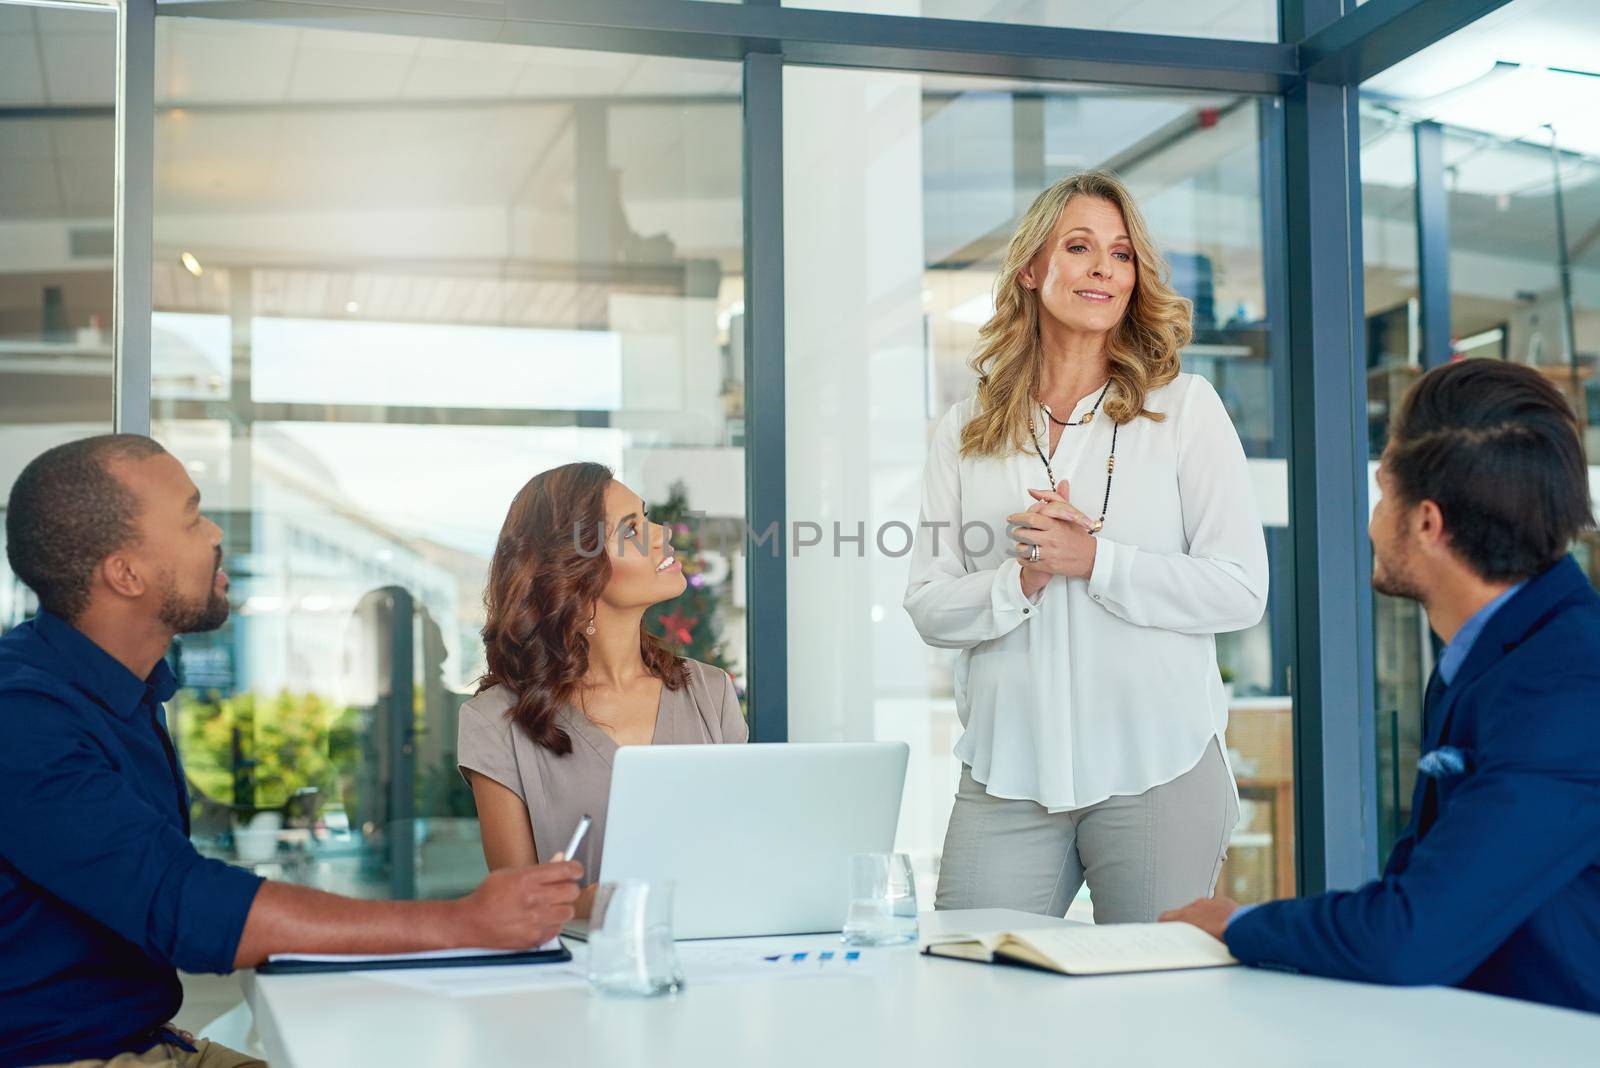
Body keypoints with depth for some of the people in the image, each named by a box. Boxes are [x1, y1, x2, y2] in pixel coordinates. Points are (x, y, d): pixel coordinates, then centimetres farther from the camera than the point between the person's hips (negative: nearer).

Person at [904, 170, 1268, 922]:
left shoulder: (1182, 406, 4)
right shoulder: (963, 433, 9)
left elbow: (1242, 591, -4)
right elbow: (928, 608, 4)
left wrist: (1095, 561, -13)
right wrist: (1020, 582, -14)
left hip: (1157, 768, -1)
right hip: (1008, 775, 2)